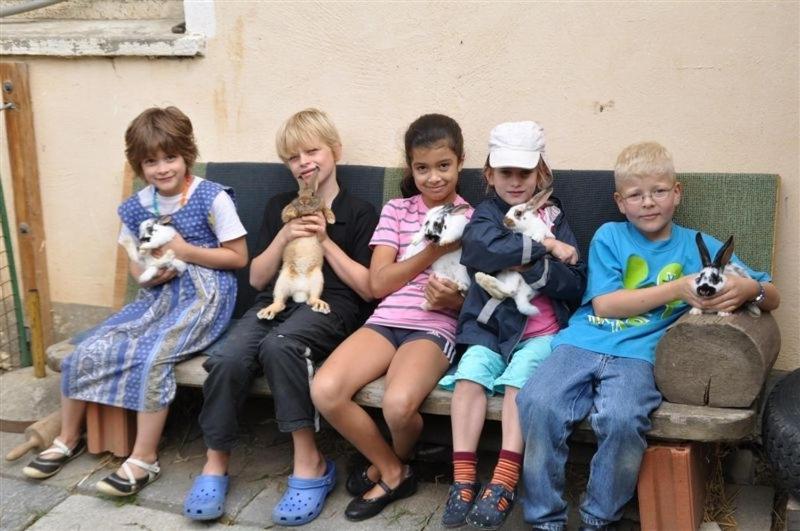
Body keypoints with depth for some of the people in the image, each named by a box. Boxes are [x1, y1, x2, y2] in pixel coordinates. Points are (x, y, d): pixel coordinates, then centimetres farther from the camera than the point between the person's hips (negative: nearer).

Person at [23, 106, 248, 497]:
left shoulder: (212, 198, -8)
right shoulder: (136, 207, 7)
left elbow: (238, 257, -6)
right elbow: (136, 262, 16)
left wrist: (184, 250, -16)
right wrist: (147, 273, -8)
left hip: (204, 295, -5)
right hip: (157, 295, 6)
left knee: (151, 356, -30)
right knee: (88, 351, -10)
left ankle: (144, 459, -15)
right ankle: (68, 439, 14)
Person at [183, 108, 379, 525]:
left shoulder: (359, 213, 10)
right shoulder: (279, 206, 22)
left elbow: (367, 288, 2)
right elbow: (257, 278, 17)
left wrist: (324, 240, -4)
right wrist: (284, 237, 0)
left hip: (329, 306, -3)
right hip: (276, 301, 4)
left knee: (278, 345, -38)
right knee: (227, 359, -29)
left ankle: (309, 463, -27)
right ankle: (215, 465, -12)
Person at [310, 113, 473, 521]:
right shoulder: (396, 210, 11)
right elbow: (378, 283, 1)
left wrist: (453, 298, -18)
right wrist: (432, 251, -10)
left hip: (436, 328, -3)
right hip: (386, 320, 3)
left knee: (397, 404, -32)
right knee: (325, 391, -24)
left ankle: (390, 463, 7)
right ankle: (394, 473, 0)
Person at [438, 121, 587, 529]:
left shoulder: (554, 216, 11)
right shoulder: (486, 214, 9)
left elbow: (576, 285, 1)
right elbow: (480, 250, -18)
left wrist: (528, 268, -16)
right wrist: (545, 246, -16)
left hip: (542, 331, 0)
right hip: (489, 327, 1)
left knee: (520, 375, -27)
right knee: (471, 373, -25)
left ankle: (503, 483, -26)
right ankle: (463, 480, -22)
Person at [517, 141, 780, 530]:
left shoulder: (700, 247, 15)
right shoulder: (609, 236, 13)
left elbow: (771, 298, 16)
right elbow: (604, 304, 1)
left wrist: (749, 288, -10)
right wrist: (677, 289, -8)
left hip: (637, 353, -1)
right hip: (582, 342, 1)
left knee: (621, 418, -33)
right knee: (538, 403, -28)